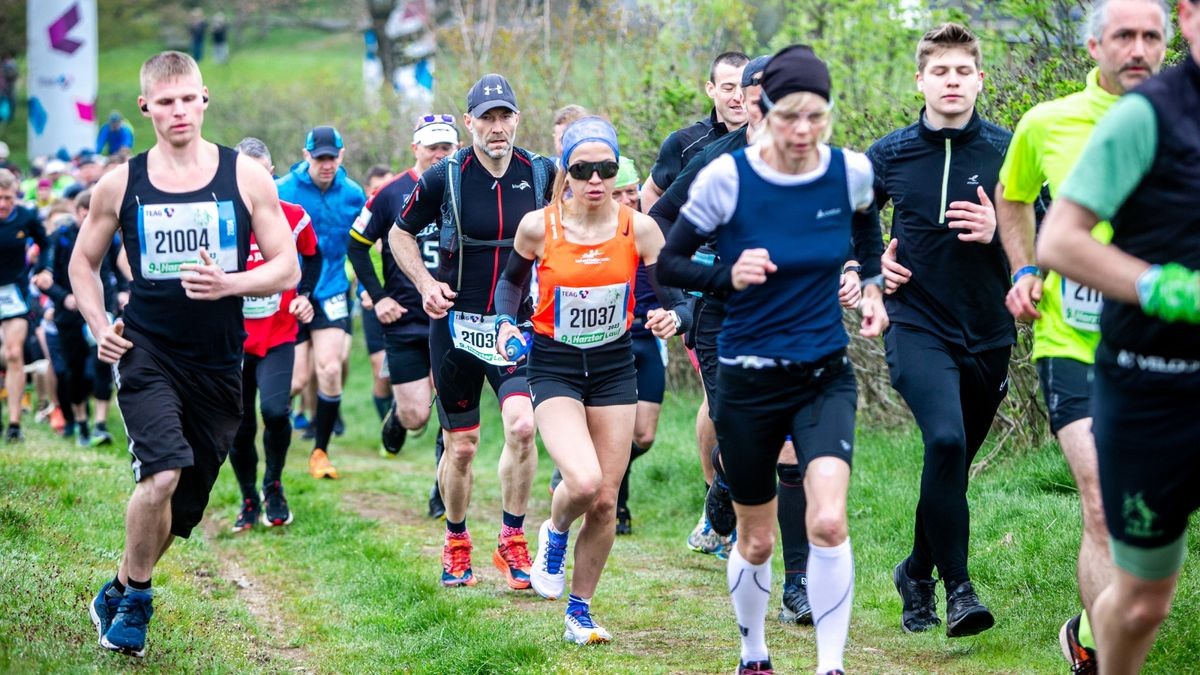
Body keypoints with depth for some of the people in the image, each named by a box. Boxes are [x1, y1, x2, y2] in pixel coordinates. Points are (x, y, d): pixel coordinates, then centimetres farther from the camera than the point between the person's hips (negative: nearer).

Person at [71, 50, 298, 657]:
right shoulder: (120, 185, 1)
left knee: (185, 503, 10)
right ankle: (133, 600, -2)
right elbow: (83, 262, 16)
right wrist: (99, 327, 0)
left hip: (217, 363, 2)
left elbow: (287, 267, 0)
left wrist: (229, 284, -19)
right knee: (162, 474, -23)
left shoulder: (245, 178, -1)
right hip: (147, 353, -2)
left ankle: (120, 591, 35)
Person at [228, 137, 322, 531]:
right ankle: (249, 502, 23)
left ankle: (273, 485, 5)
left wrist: (304, 295, 2)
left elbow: (312, 257, 16)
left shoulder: (292, 217, -3)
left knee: (274, 410, -20)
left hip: (278, 335, -1)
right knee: (238, 428, 2)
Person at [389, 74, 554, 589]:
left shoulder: (541, 174, -2)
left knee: (522, 425, -20)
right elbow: (401, 233, 9)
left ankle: (512, 542, -5)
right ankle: (456, 544, 27)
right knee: (461, 446, 5)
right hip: (457, 326, 0)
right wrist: (425, 284, -5)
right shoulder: (444, 178, -6)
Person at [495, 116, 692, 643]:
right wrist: (505, 322, -8)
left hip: (615, 368, 2)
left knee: (605, 501, 4)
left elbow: (675, 301, -2)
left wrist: (672, 318, -24)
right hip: (554, 367, -2)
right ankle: (555, 534, 13)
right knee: (584, 482, -23)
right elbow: (512, 279, 10)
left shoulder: (639, 229, -8)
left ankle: (579, 612, 23)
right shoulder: (538, 226, -10)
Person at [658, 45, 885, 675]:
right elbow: (668, 265, -6)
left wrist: (872, 287, 8)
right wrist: (728, 275, -23)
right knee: (756, 540, 12)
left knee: (828, 523, -21)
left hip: (825, 374, 1)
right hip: (750, 379, -1)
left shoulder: (851, 172, -6)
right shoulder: (726, 177, -14)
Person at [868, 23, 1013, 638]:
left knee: (952, 462, 12)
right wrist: (871, 262, 2)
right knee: (945, 440, -24)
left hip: (987, 333, 2)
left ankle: (917, 573, 35)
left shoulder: (1007, 151, -1)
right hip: (917, 325, -2)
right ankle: (958, 586, -17)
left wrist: (997, 231, -15)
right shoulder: (891, 154, 1)